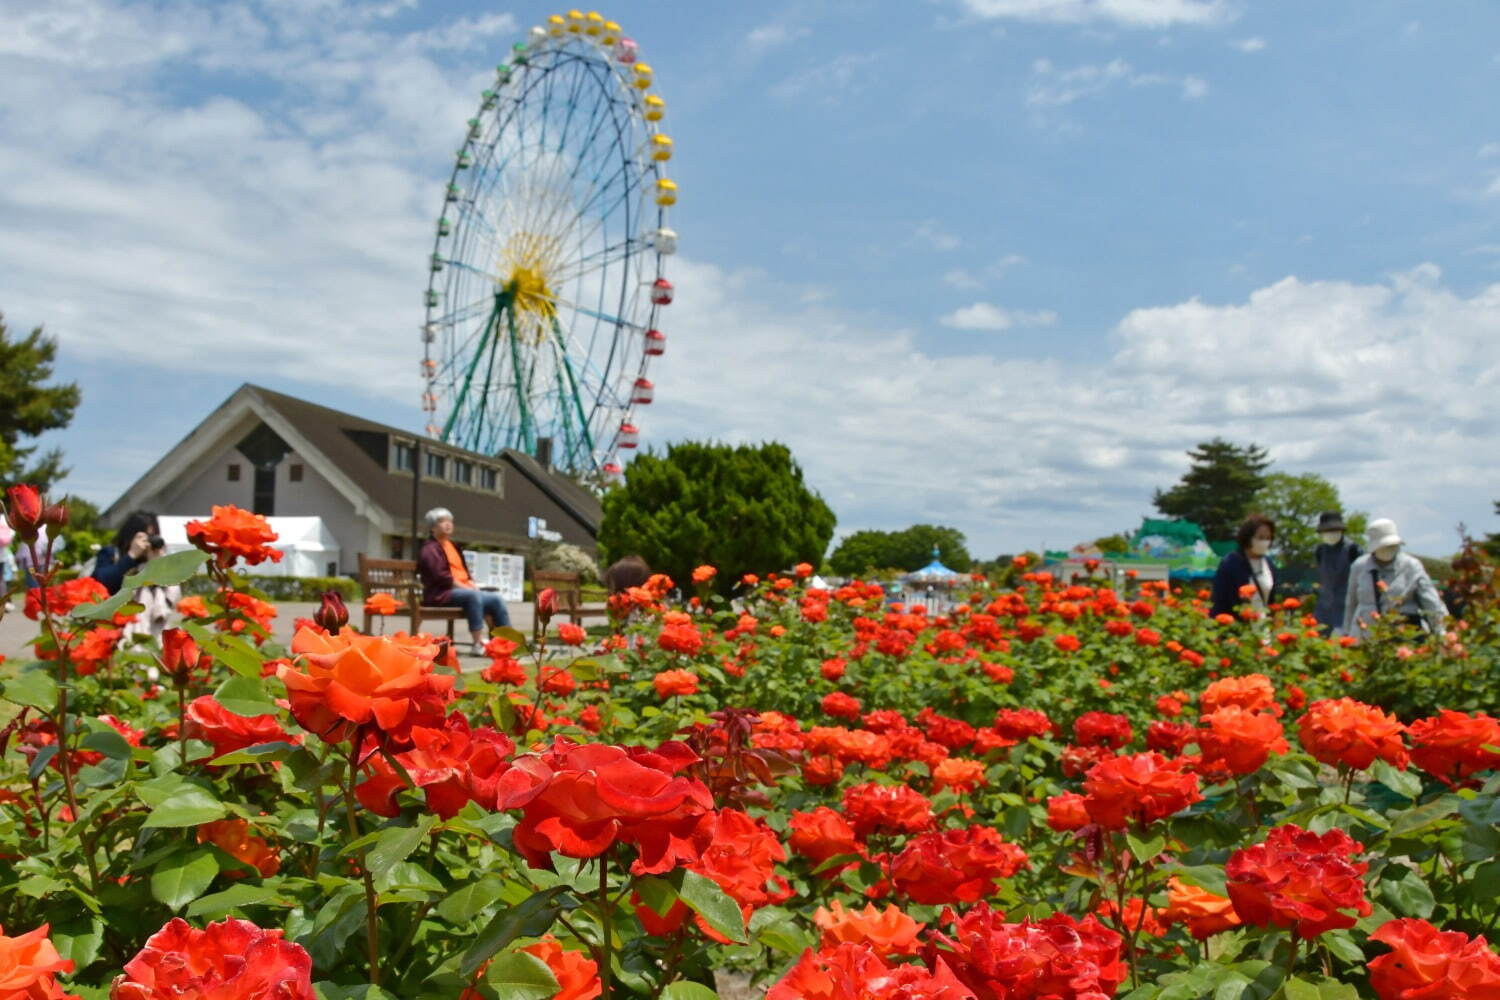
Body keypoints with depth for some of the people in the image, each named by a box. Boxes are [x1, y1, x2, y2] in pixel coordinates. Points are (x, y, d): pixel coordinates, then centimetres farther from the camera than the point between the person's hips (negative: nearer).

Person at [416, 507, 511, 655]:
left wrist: (472, 586, 3)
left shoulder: (453, 546, 23)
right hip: (442, 594, -8)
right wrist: (464, 587, -18)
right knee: (473, 596, -36)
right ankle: (479, 643, -40)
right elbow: (441, 576, -15)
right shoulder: (430, 549, -3)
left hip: (462, 589, 8)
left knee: (496, 599, -10)